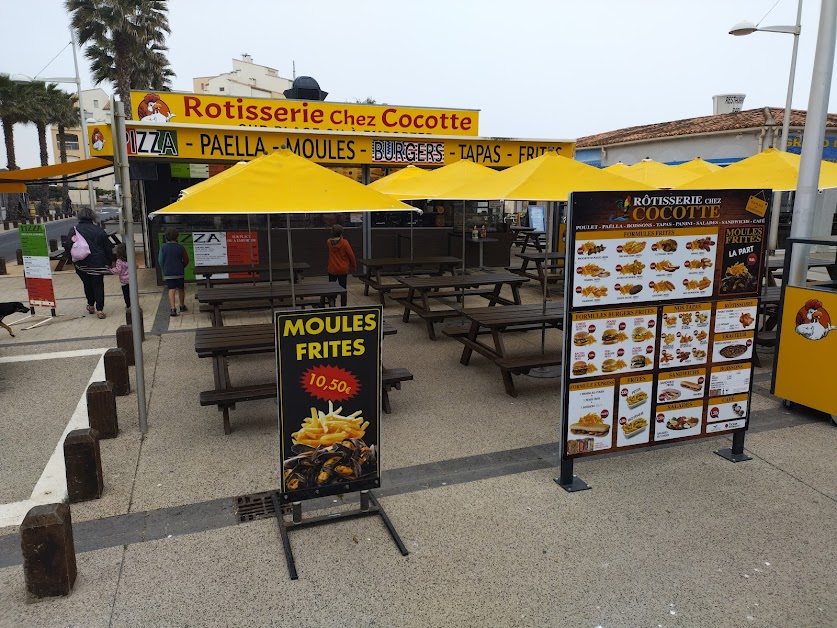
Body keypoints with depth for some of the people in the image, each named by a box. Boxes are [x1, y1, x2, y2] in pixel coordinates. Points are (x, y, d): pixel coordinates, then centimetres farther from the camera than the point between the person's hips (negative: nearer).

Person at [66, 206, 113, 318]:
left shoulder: (74, 230, -3)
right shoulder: (99, 230, -2)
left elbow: (67, 246, -7)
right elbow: (108, 248, 0)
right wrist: (108, 263, 8)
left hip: (81, 264, 1)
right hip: (98, 264, -1)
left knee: (87, 284, 20)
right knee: (98, 285, 4)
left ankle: (91, 305, 30)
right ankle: (99, 309, -5)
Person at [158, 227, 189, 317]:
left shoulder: (163, 247, -6)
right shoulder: (180, 247, -6)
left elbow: (161, 261, 0)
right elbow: (186, 260, -1)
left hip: (168, 273, 0)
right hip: (179, 272, 0)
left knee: (171, 290, -2)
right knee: (181, 289, 16)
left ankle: (173, 308, -16)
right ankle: (182, 306, 30)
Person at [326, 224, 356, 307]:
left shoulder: (329, 242, -4)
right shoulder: (344, 242, -14)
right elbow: (351, 255, -9)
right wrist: (354, 266, 3)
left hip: (332, 270, 2)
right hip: (343, 270, -2)